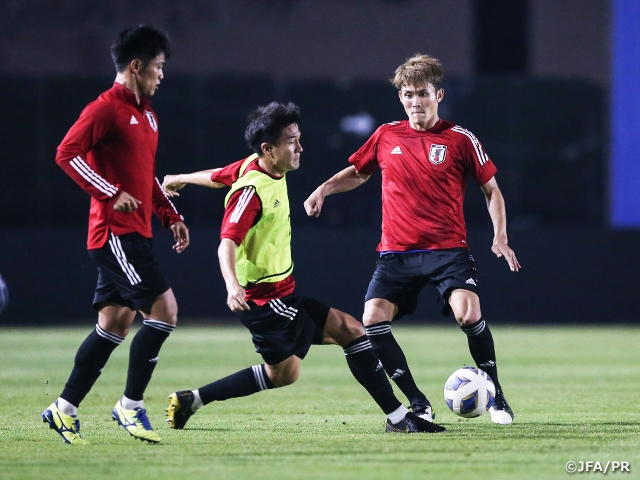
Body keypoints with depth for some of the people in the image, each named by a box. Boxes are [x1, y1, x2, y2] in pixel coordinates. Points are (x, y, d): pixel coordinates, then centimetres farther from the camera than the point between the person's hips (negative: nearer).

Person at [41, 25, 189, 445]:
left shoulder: (146, 115, 18)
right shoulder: (106, 109, -11)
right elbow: (67, 154, -18)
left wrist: (172, 215, 18)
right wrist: (112, 194, -20)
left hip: (135, 234, 9)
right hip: (114, 232, -9)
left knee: (115, 323, 9)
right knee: (164, 310, -13)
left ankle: (65, 409, 14)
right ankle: (131, 405, -4)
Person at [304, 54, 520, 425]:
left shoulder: (459, 139, -1)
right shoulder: (386, 136, 7)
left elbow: (491, 189, 7)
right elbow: (358, 173, 24)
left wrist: (500, 237, -5)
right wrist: (324, 189, 7)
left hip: (448, 249, -3)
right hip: (397, 252, 3)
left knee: (468, 313, -25)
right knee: (373, 321, -14)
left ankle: (495, 395, -2)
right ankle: (418, 403, -1)